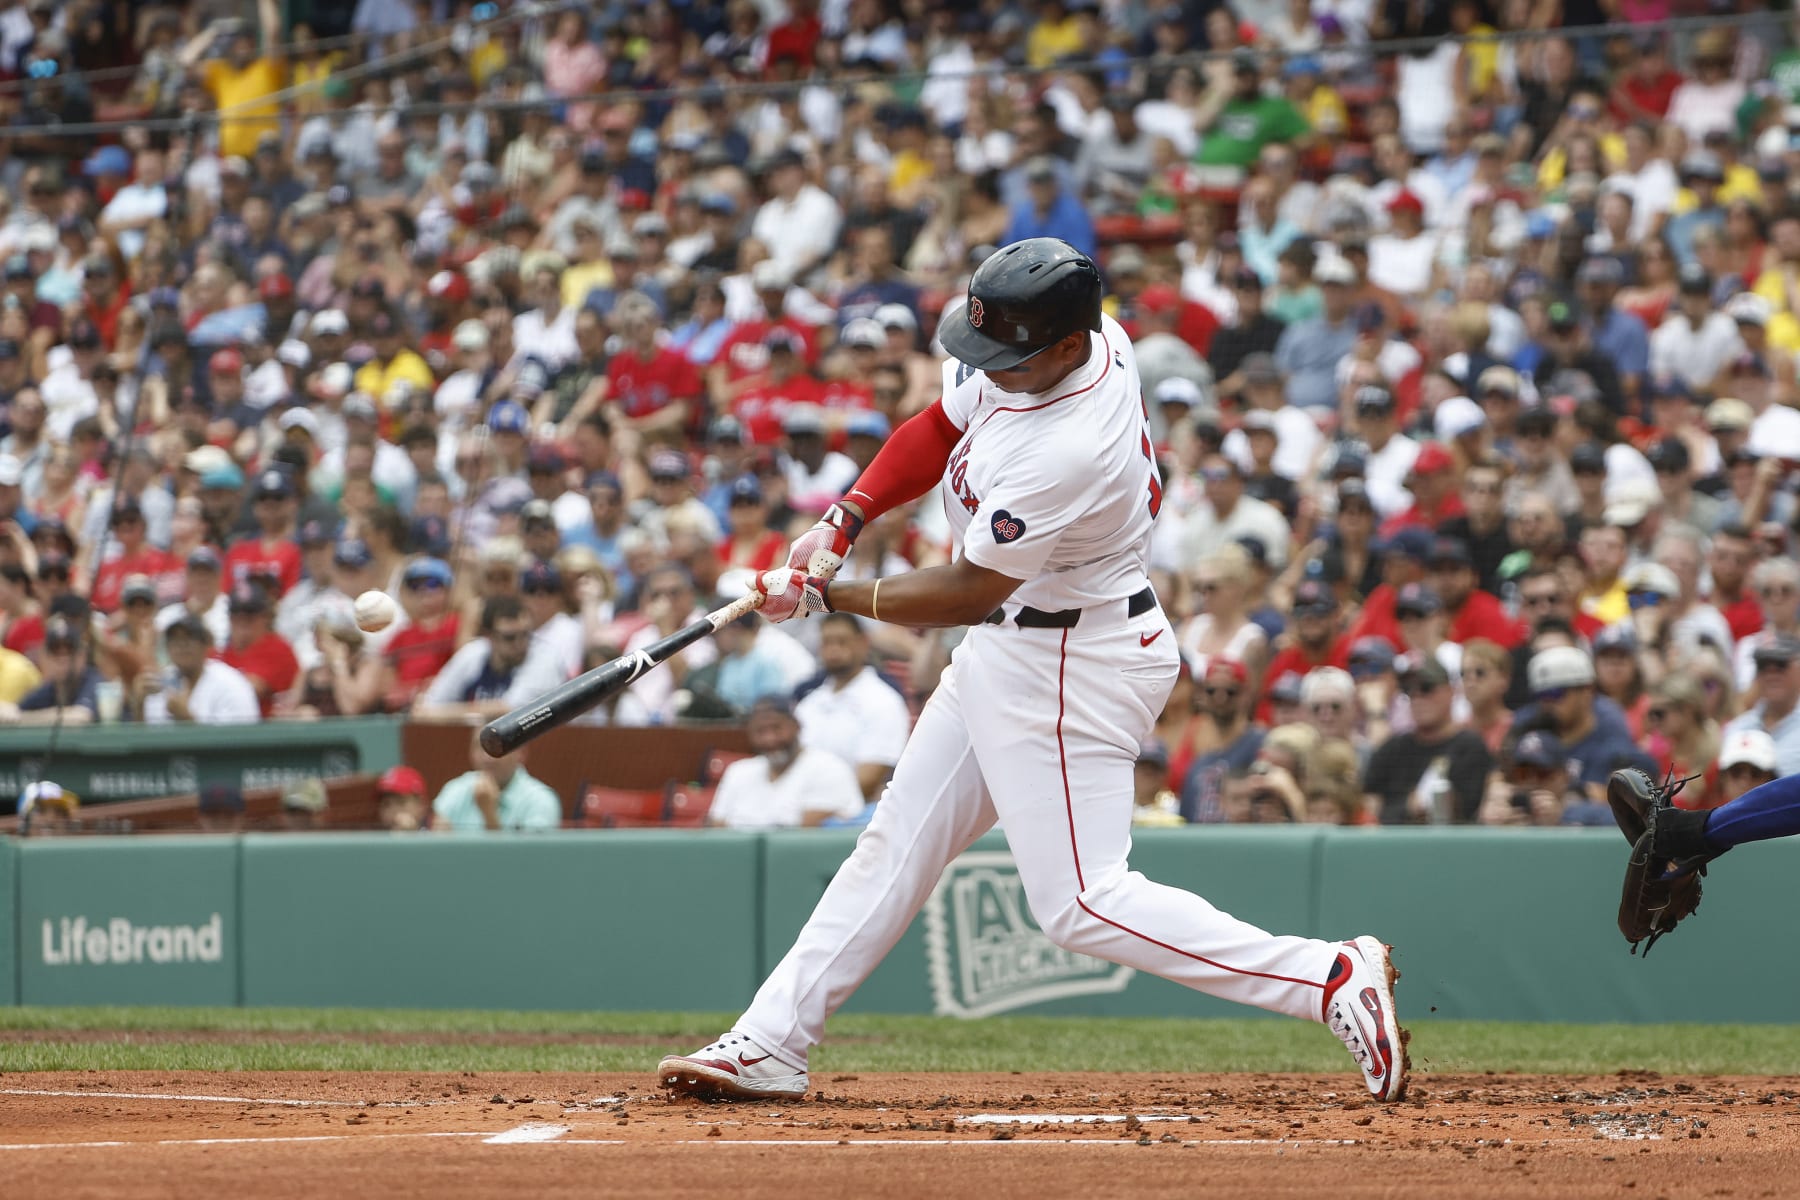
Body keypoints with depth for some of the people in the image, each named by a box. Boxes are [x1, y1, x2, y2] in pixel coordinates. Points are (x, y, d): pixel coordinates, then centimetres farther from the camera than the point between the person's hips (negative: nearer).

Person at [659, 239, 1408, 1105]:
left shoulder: (1068, 454, -32)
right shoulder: (1039, 352, -6)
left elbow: (968, 594, -22)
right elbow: (938, 431, 10)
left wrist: (830, 597, -11)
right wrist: (839, 526, -2)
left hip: (1074, 667, -10)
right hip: (1008, 646, 10)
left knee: (1079, 901, -10)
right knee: (899, 841, 13)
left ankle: (1332, 980, -13)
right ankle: (770, 1044, 21)